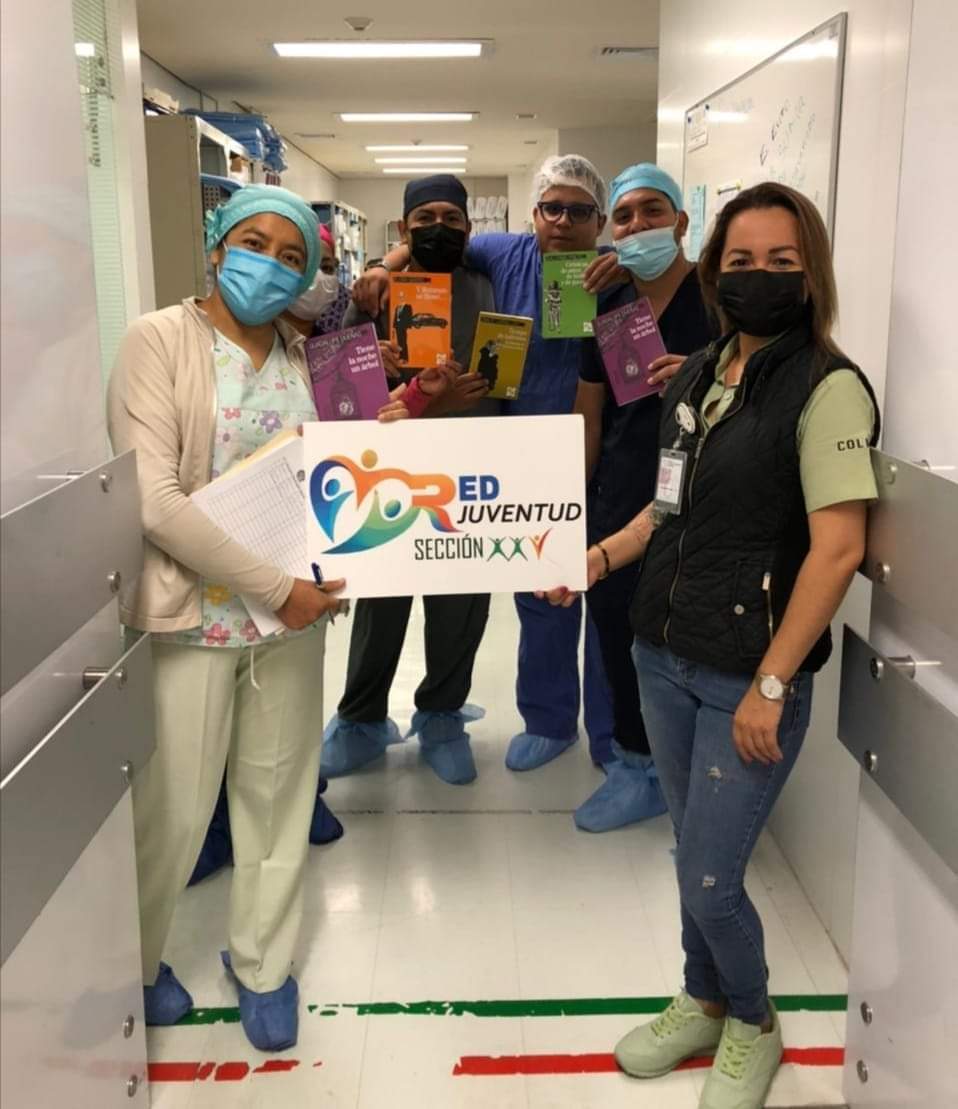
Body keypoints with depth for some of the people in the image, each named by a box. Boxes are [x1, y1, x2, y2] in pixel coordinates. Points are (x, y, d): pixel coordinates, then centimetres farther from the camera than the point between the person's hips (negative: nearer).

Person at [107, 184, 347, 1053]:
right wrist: (274, 586, -19)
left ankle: (263, 963, 36)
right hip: (194, 611, -5)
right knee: (174, 807, 8)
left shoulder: (300, 355, 8)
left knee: (279, 791, 14)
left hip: (294, 608, 5)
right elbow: (155, 500, -19)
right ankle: (134, 962, 36)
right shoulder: (158, 340, -9)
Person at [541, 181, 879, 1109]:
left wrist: (771, 685, -19)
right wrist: (601, 557, 7)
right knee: (693, 855, 19)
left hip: (748, 674, -6)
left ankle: (752, 1024, 31)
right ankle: (703, 1003, 42)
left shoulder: (827, 387, -14)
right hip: (662, 657, 6)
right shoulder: (697, 375, 8)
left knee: (709, 878, 2)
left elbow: (837, 548, -19)